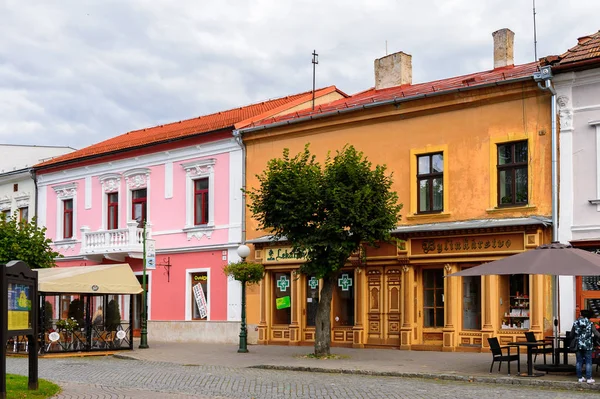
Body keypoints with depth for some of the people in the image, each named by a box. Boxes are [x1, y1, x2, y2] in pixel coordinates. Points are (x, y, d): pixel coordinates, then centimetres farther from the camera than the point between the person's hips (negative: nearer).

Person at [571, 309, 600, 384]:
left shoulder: (575, 323, 2)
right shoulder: (590, 324, -5)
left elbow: (572, 335, 6)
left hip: (578, 345, 2)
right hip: (587, 346, -2)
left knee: (579, 362, 8)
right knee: (588, 362, 2)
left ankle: (580, 377, 11)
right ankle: (589, 378, -2)